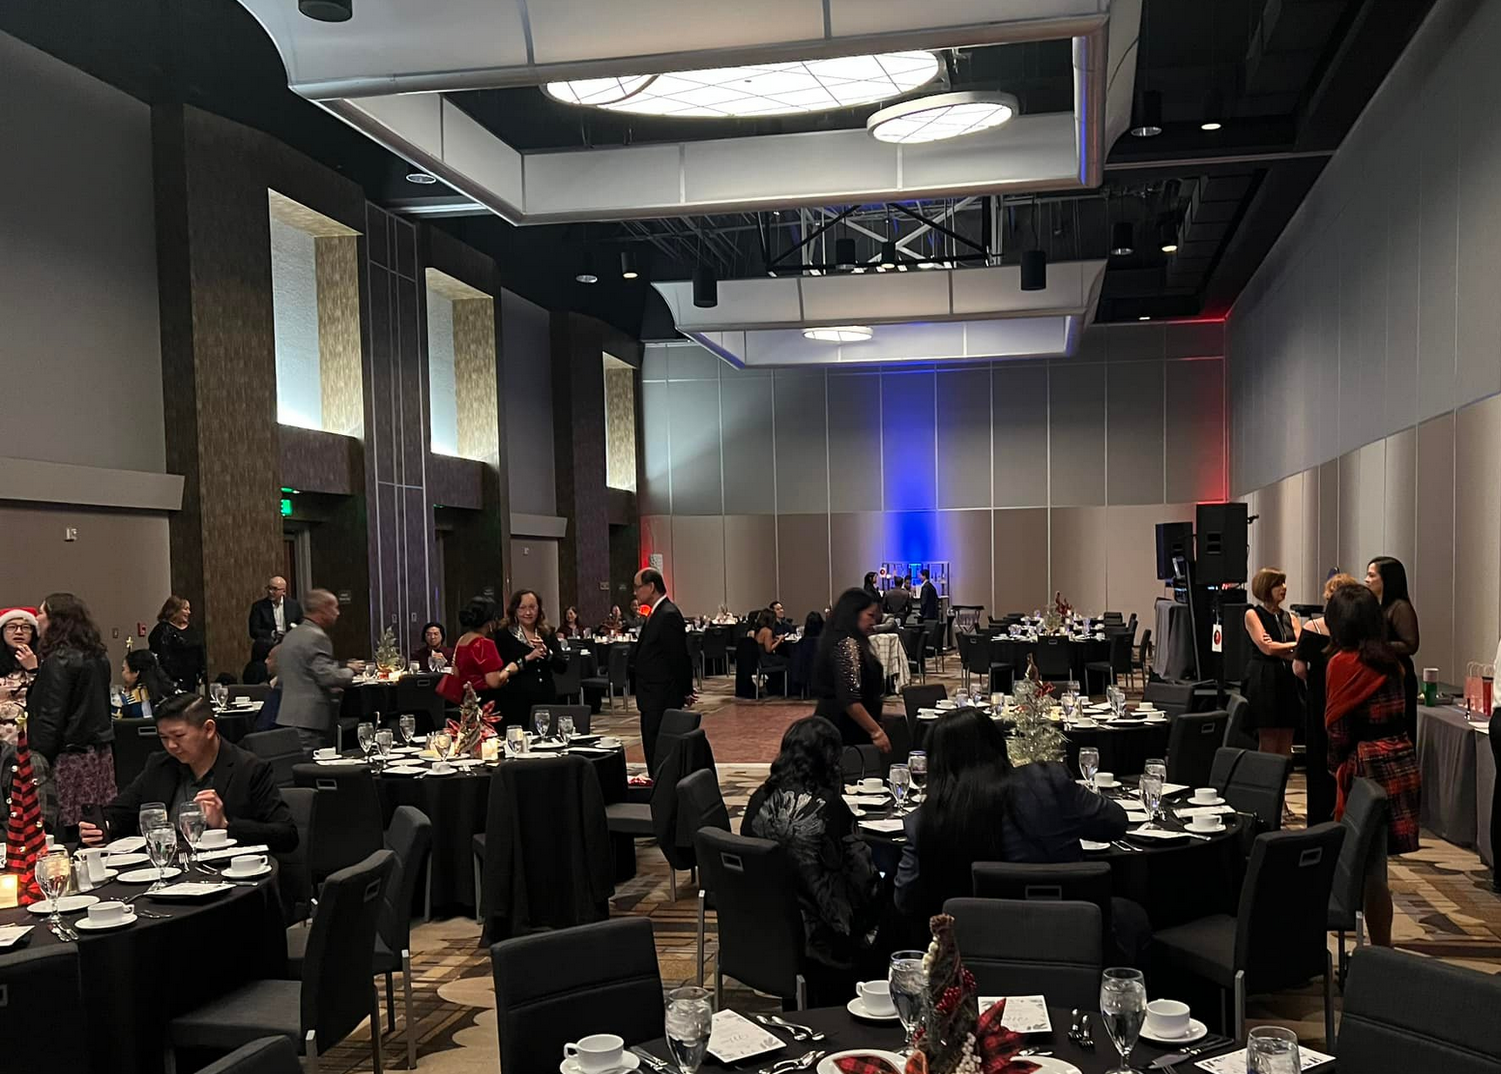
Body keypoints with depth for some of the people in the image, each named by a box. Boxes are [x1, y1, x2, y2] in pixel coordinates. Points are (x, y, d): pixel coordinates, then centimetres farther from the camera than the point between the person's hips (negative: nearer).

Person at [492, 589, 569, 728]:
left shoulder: (547, 634, 11)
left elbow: (563, 667, 3)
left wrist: (546, 652, -12)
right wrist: (527, 658, -15)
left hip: (547, 701, 3)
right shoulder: (503, 635, 0)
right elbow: (501, 671, -9)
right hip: (516, 703, -3)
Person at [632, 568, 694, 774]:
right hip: (652, 700, 10)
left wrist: (685, 692, -9)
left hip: (662, 700, -10)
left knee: (659, 755, -7)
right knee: (652, 752, 14)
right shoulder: (655, 614, 15)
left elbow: (679, 657, -17)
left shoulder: (668, 615, -17)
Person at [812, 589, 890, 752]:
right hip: (845, 729, -10)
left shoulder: (836, 640, 13)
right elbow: (849, 700, -25)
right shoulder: (848, 645, -17)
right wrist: (876, 731, -22)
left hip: (833, 724, 10)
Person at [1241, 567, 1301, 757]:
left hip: (1288, 680, 5)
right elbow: (1266, 648, -9)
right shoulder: (1253, 614, 1)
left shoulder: (1291, 618, 15)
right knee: (1268, 745, -5)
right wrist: (1293, 645, 3)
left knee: (1286, 746, 3)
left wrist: (1278, 648, -10)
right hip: (1264, 680, -5)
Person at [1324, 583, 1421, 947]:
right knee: (1376, 866, 14)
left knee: (1370, 869, 1)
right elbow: (1389, 714, 14)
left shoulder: (1344, 662, -12)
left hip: (1369, 767, -7)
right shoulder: (1389, 658, 8)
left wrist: (1335, 764, 8)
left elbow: (1337, 728, -9)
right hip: (1402, 763, 7)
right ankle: (1383, 950, 22)